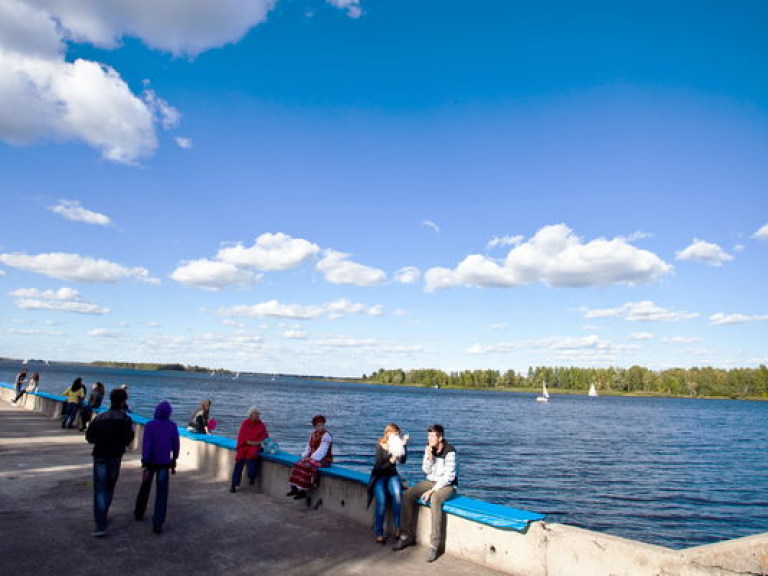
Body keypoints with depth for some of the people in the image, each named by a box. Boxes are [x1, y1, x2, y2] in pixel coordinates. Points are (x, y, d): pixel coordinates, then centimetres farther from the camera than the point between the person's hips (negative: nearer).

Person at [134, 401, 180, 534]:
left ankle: (139, 513, 40)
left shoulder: (150, 425, -9)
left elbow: (146, 445, -15)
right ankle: (158, 524, -6)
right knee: (162, 494, 1)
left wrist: (144, 465, -14)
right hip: (164, 463, 0)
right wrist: (173, 463, 15)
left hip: (150, 462, 0)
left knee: (145, 488, 23)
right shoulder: (172, 426, -3)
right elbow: (175, 446, 3)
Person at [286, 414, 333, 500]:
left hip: (324, 460, -8)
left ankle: (302, 491, -22)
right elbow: (308, 447, 14)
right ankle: (295, 488, -11)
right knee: (298, 465, -11)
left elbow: (322, 451, -19)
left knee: (307, 467, -28)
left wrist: (311, 458, -21)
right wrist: (304, 456, -2)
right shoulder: (313, 434, 13)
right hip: (312, 458, 8)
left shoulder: (326, 435, -13)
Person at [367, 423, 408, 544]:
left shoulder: (396, 444, 2)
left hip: (392, 475, 3)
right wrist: (391, 460, -29)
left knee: (397, 493, -30)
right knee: (381, 501, -27)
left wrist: (403, 446, -20)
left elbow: (403, 461, -10)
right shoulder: (379, 446, -9)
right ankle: (379, 533, -11)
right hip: (379, 476, -3)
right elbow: (379, 467, -14)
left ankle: (397, 527, -19)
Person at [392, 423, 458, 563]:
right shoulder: (429, 448, -2)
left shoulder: (449, 451, -20)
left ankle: (435, 545, -31)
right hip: (431, 482, 7)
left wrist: (432, 491, -24)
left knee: (434, 500, -38)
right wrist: (429, 456, -18)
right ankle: (407, 535, -1)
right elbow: (426, 470, 1)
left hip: (447, 485, -6)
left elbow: (449, 476, -22)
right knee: (407, 495, -13)